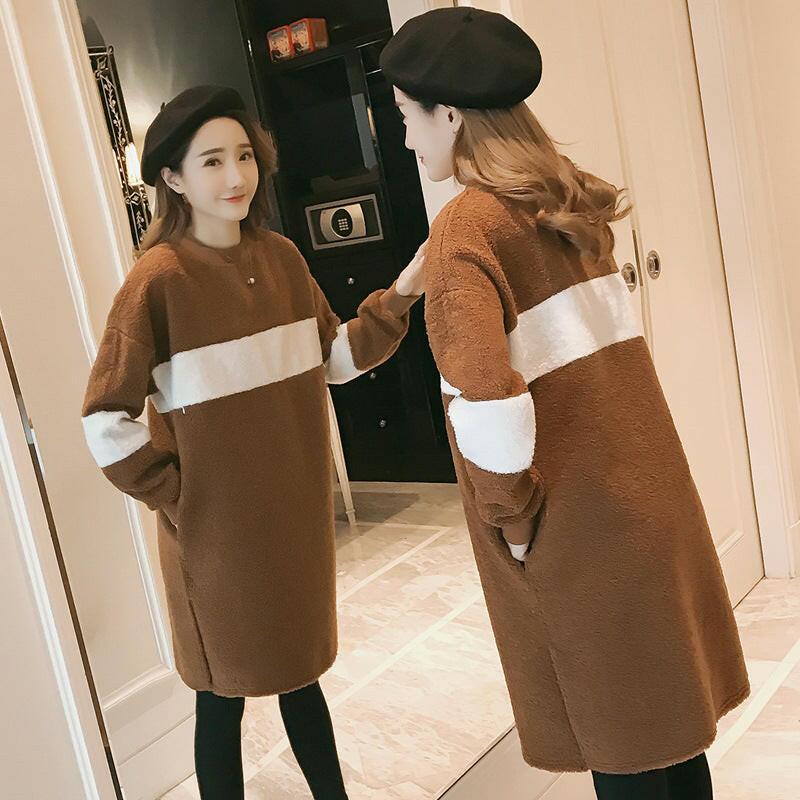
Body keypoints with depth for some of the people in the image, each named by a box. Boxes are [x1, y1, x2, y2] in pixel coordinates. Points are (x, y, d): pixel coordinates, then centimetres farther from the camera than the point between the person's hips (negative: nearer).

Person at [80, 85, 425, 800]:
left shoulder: (281, 258, 1)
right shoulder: (159, 280, -16)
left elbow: (332, 357, 9)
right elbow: (107, 422, -14)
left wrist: (398, 297, -2)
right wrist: (179, 497, -11)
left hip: (297, 509, 6)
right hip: (218, 527, -5)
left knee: (301, 669, 21)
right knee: (226, 690, 11)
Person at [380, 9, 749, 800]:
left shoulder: (467, 226, -17)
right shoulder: (569, 202, 7)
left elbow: (486, 401, -27)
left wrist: (512, 519, -13)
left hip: (573, 522, -7)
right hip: (643, 490, 7)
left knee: (617, 733, 10)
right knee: (666, 704, 21)